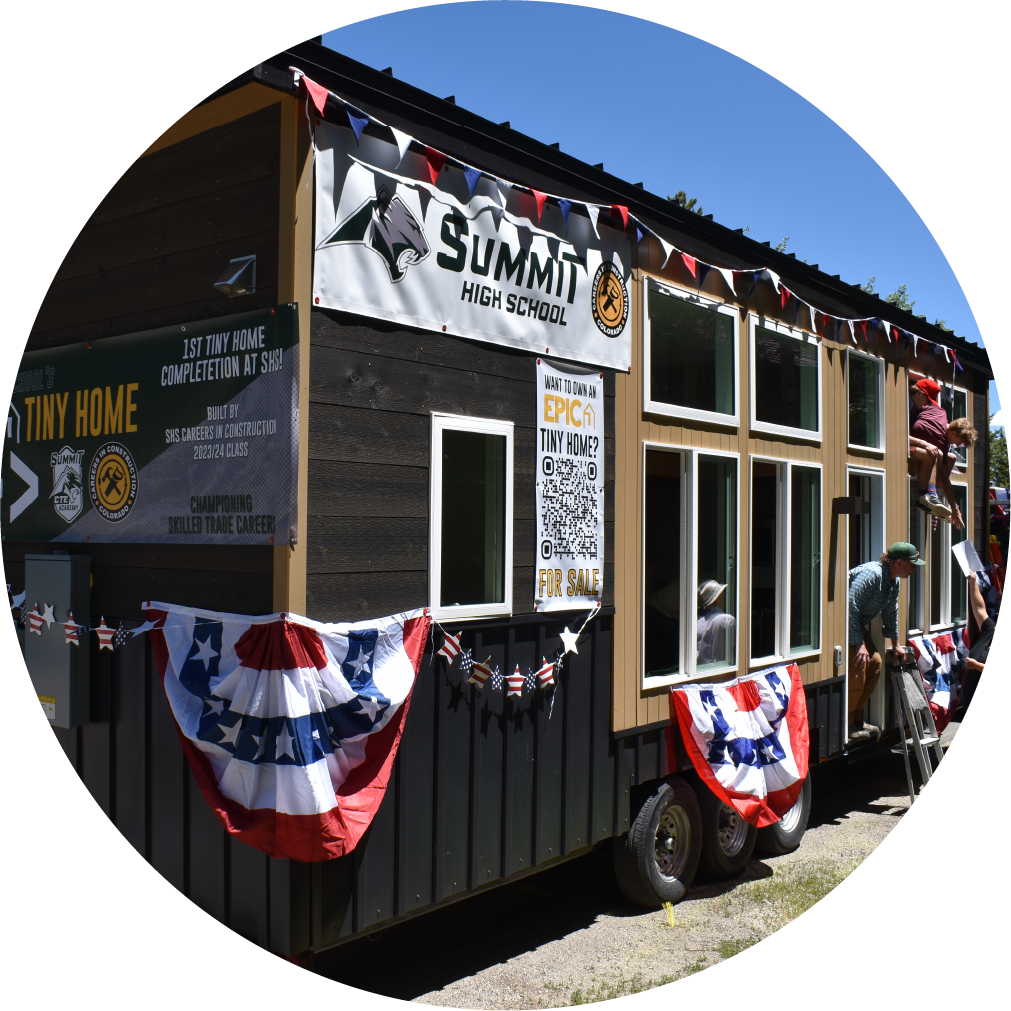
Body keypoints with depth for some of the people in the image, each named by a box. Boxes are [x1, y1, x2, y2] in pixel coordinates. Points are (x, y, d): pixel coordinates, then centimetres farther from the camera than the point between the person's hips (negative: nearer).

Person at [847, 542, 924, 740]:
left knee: (875, 663, 5)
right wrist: (859, 644, -28)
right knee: (857, 667, -17)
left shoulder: (895, 581, 5)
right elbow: (851, 607, -31)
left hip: (859, 625, 10)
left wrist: (895, 644, 22)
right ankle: (845, 724, -6)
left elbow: (890, 612, 19)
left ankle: (856, 719, 14)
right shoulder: (871, 574, -27)